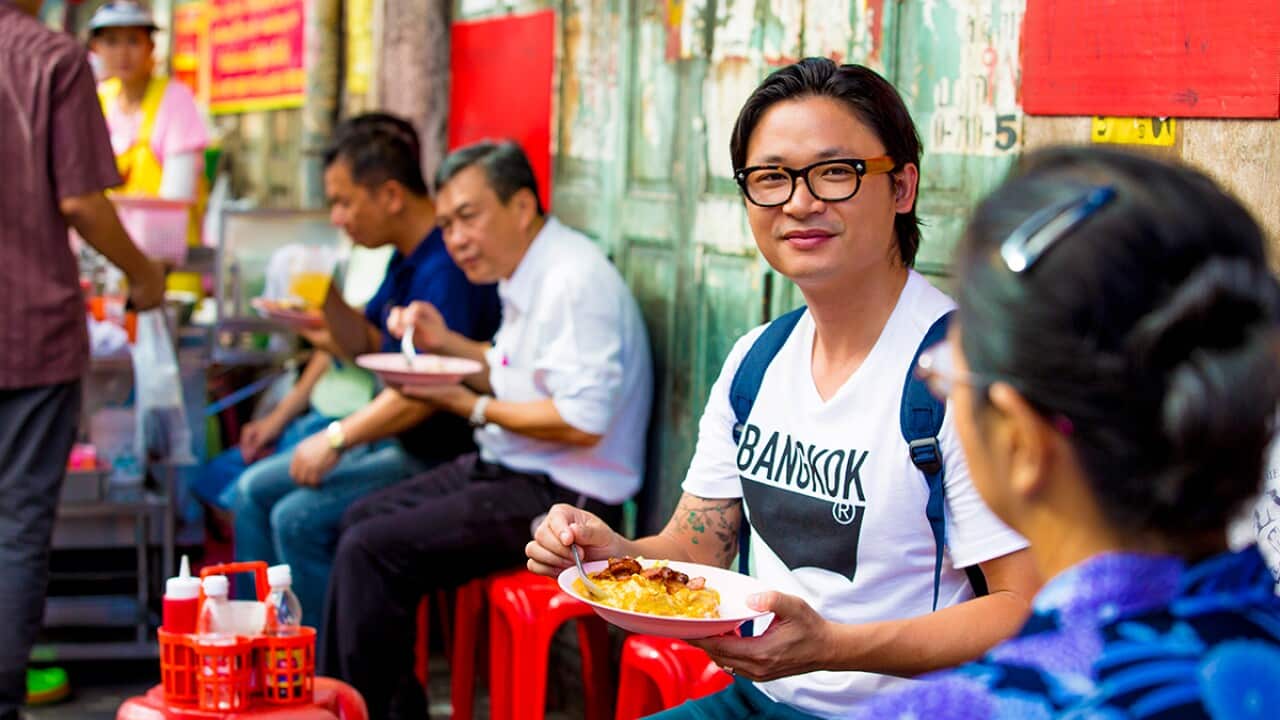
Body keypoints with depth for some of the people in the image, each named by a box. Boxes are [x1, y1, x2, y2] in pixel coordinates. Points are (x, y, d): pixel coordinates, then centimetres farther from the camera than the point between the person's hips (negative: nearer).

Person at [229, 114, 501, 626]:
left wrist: (337, 438, -22)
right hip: (391, 441, 11)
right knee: (254, 489, 9)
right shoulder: (406, 259, 11)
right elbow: (365, 345, 22)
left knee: (299, 518, -21)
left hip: (436, 457, -11)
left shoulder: (445, 267, -23)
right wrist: (328, 299, 2)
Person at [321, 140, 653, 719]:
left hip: (561, 497, -11)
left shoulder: (576, 281, -21)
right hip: (510, 471, 11)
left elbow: (582, 421, -27)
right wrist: (446, 343, 8)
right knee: (362, 519, 14)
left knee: (371, 551, -15)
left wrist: (472, 407, -19)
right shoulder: (526, 276, 10)